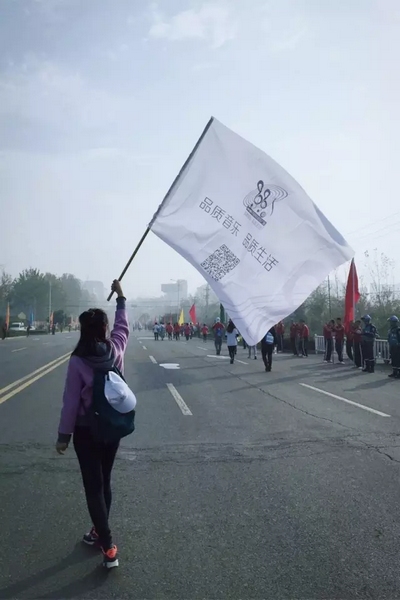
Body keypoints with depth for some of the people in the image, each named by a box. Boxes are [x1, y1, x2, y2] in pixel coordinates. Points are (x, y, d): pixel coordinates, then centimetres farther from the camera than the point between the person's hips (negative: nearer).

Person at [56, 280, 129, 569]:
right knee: (104, 481, 19)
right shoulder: (116, 349, -8)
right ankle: (99, 532, 34)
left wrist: (64, 435, -4)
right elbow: (123, 326, 13)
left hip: (86, 431, -4)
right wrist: (121, 298, 25)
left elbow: (71, 401, -14)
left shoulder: (78, 361, -19)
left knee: (94, 486, 4)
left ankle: (108, 547, 4)